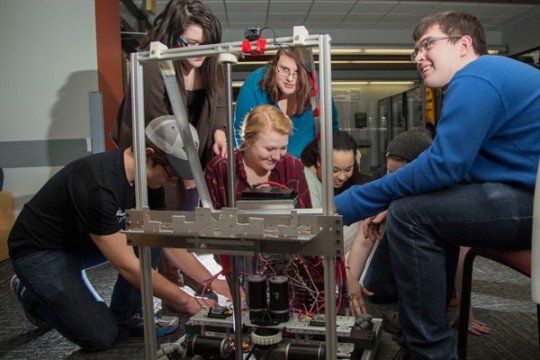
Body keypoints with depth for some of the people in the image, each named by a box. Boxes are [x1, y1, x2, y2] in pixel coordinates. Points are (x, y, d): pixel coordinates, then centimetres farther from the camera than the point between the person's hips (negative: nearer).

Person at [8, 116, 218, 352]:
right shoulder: (97, 186, -35)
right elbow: (127, 266, -31)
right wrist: (185, 301, -24)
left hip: (80, 240, 7)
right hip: (40, 251, -7)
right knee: (101, 336, -12)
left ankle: (125, 315, 0)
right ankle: (31, 293, 13)